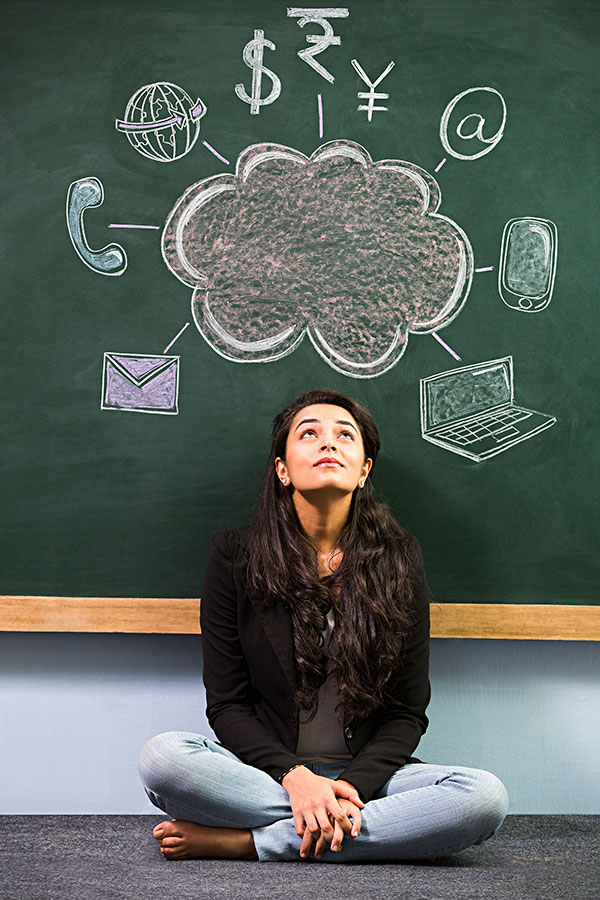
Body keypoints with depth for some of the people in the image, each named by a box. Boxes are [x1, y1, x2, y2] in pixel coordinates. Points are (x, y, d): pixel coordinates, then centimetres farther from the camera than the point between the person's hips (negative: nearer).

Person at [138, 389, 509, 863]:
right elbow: (226, 703, -2)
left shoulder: (399, 560, 0)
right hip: (268, 767, -1)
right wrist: (294, 776, -19)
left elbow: (409, 710, 0)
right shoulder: (236, 555, -2)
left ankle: (246, 842, -22)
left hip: (367, 773, 1)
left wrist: (353, 784, -17)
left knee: (485, 796, -27)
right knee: (163, 757, -30)